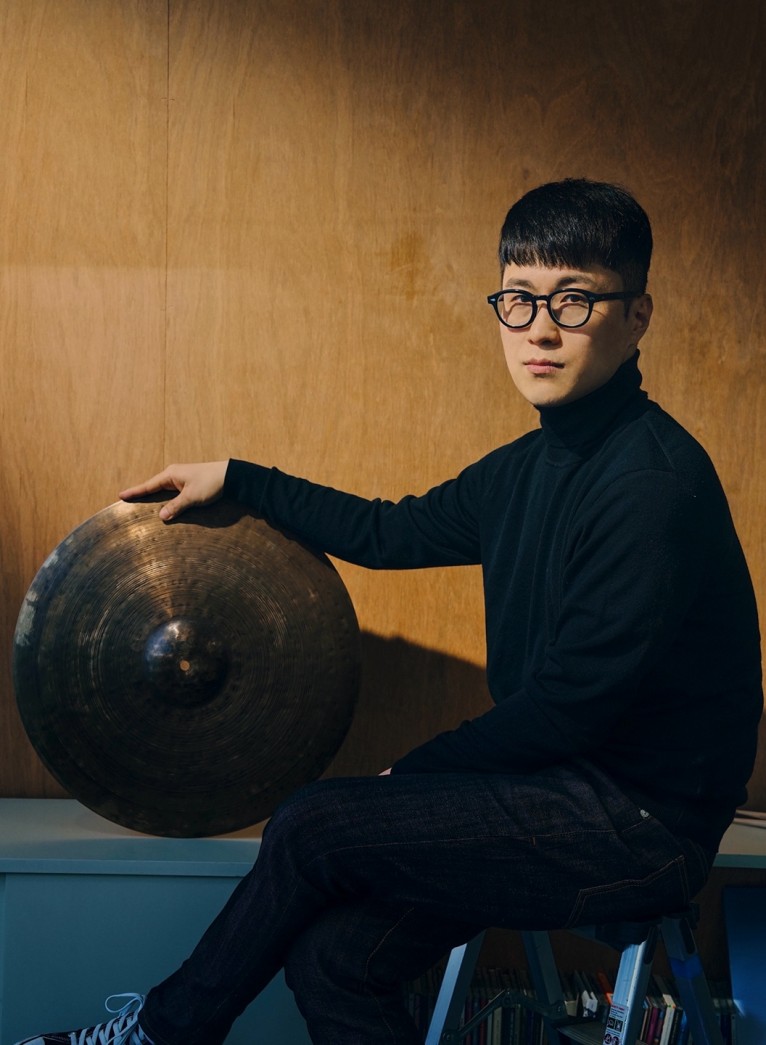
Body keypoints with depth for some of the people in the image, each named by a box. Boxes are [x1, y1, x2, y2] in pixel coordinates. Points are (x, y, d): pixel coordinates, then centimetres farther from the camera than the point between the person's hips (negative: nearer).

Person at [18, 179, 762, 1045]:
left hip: (639, 822, -8)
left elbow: (569, 705, -20)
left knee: (314, 827, -11)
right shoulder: (530, 467, 8)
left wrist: (413, 773, -7)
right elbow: (389, 532, 23)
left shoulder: (654, 480, -20)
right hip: (573, 790, 8)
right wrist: (236, 479, 25)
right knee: (335, 955, -4)